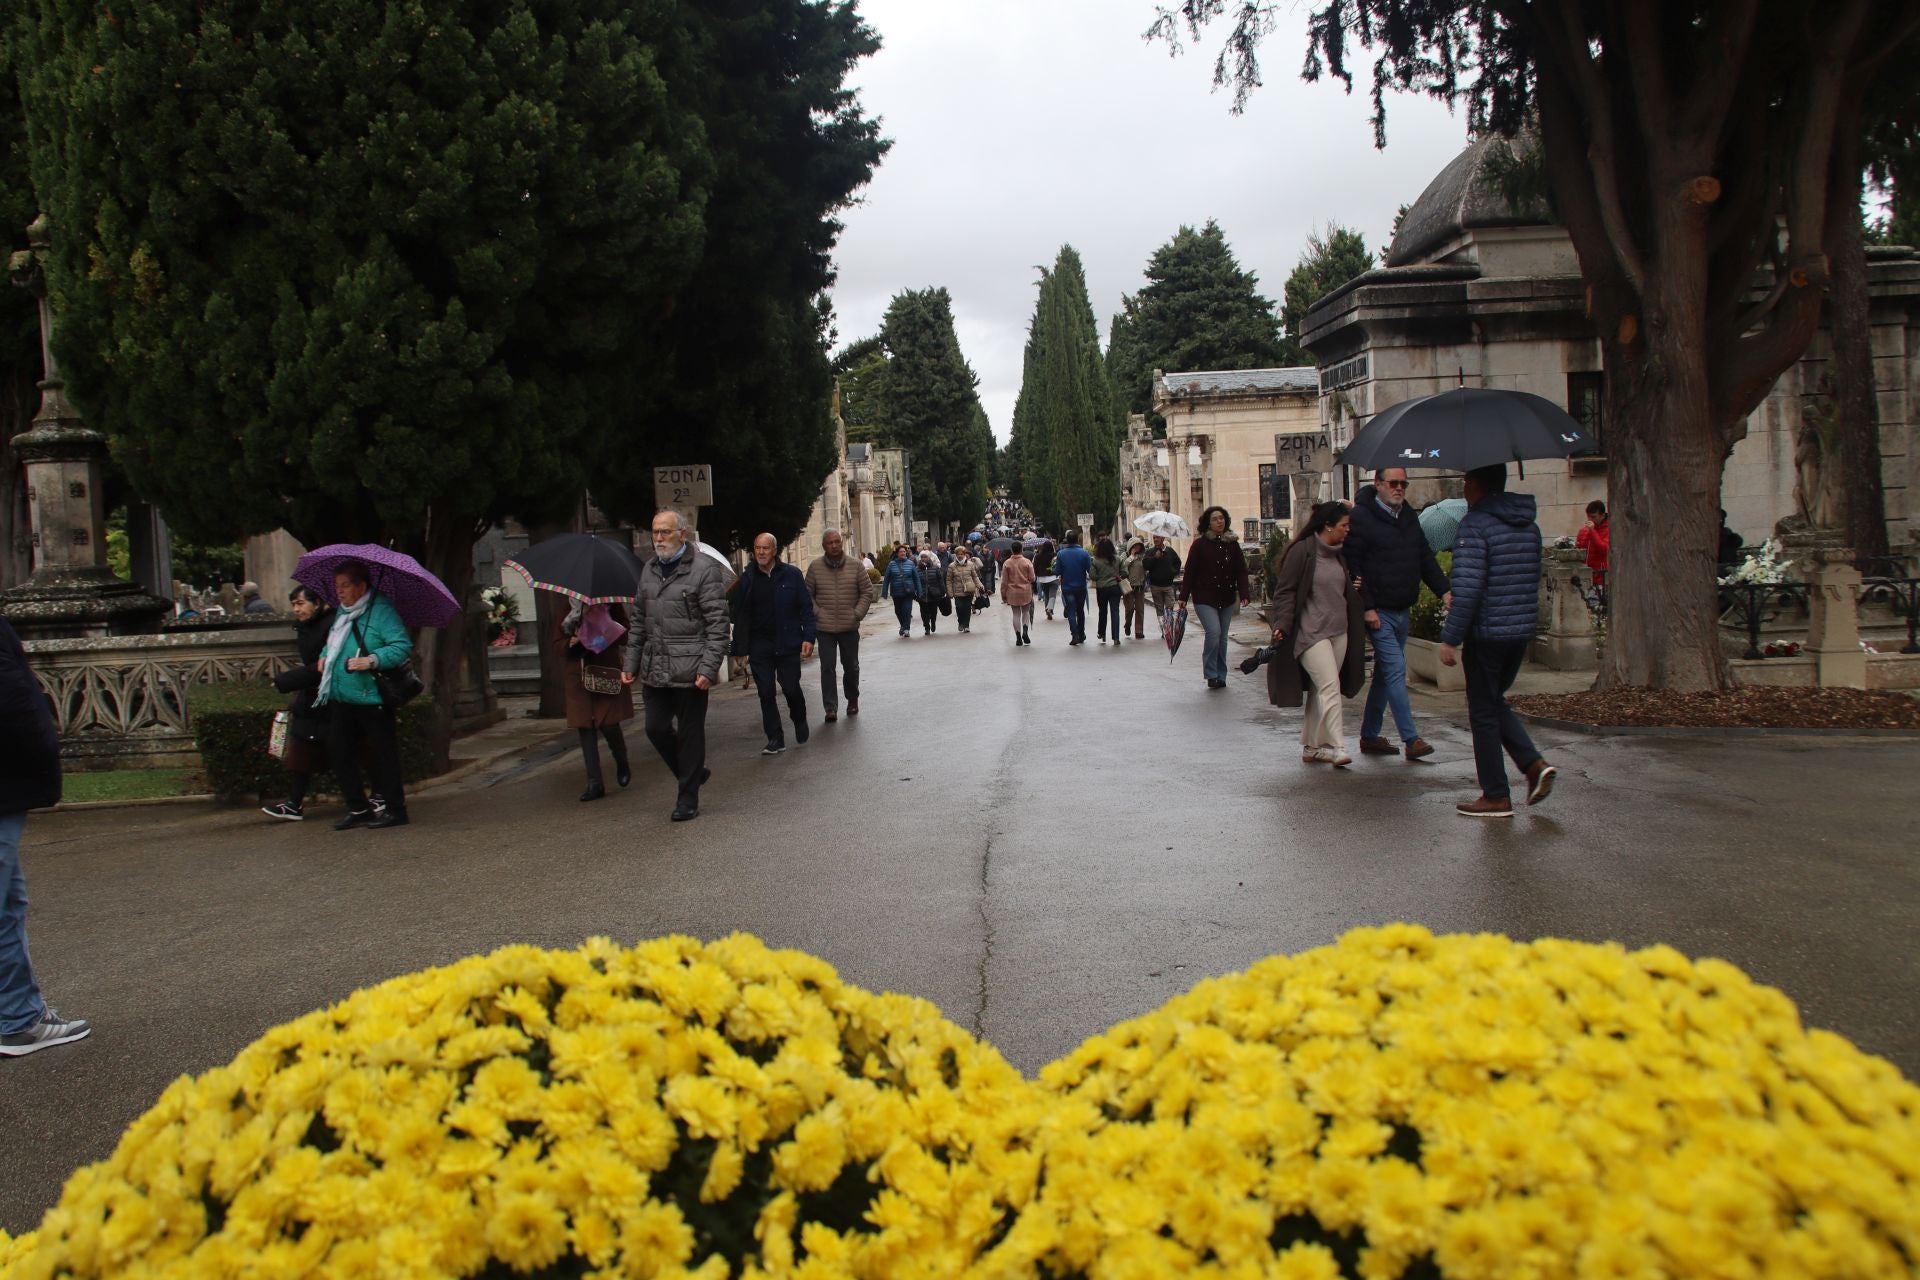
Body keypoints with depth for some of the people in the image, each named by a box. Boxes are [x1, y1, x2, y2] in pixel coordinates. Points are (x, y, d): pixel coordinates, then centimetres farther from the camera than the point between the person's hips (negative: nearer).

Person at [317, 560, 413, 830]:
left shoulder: (381, 610, -12)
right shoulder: (341, 613, 14)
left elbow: (402, 647, -20)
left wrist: (373, 660, -29)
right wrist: (325, 656, 14)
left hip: (372, 698, -8)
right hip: (340, 698, 8)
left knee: (383, 753, 0)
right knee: (339, 751, 9)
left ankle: (394, 809, 9)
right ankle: (358, 808, 19)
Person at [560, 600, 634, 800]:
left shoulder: (610, 605, -1)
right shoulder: (566, 611, 7)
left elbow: (627, 633, -2)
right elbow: (558, 644, 10)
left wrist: (610, 631, -21)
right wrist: (570, 644, -12)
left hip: (607, 672, -3)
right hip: (578, 677, 3)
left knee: (609, 725, -8)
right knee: (585, 729, 0)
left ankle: (622, 764, 23)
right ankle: (595, 784, 5)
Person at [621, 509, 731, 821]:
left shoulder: (705, 569, -7)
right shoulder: (649, 571, 13)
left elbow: (717, 624, -11)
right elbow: (638, 622, 19)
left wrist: (708, 668, -17)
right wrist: (631, 663, 13)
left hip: (689, 670, -6)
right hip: (655, 669, 6)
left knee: (690, 732, 3)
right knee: (656, 728, 6)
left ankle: (688, 797, 15)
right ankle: (692, 773, 29)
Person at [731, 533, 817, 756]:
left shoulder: (792, 575, -2)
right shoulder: (747, 579, 3)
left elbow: (806, 608, 0)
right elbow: (740, 617, 7)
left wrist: (808, 637, -10)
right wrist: (740, 649, 3)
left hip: (788, 645, -2)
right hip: (760, 646, 2)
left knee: (791, 688, 2)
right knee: (766, 694, 2)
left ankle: (800, 722, 31)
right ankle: (775, 739, 11)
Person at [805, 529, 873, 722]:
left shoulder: (856, 566, -1)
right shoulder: (815, 567, -2)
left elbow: (867, 592, 4)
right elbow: (807, 594, 4)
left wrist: (857, 614, -5)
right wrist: (817, 613, -7)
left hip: (849, 627, 1)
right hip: (825, 627, -1)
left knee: (851, 666, 14)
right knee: (827, 668, -5)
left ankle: (853, 700, 35)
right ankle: (830, 708, -1)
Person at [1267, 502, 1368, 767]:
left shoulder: (1339, 555, 14)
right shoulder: (1302, 551, -10)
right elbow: (1285, 591, -11)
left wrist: (1366, 610, 15)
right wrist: (1281, 625, -20)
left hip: (1339, 632, 8)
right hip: (1311, 633, -8)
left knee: (1320, 690, 11)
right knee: (1330, 687, -15)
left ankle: (1311, 747, 17)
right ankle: (1337, 748, -16)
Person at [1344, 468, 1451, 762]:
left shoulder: (1408, 516, 13)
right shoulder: (1361, 517, -11)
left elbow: (1426, 558, 18)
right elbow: (1352, 567, -14)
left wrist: (1444, 590, 6)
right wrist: (1366, 608, -18)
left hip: (1402, 611, 8)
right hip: (1378, 613, -8)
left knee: (1385, 673, 13)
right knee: (1395, 670, -12)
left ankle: (1370, 737, 21)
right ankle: (1411, 740, -13)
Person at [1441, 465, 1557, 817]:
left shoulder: (1475, 524, -14)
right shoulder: (1528, 524, 11)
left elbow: (1467, 588, -20)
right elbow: (1533, 578, 18)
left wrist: (1449, 638, -16)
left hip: (1487, 633, -8)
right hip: (1523, 630, 8)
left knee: (1483, 712, 4)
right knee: (1495, 701, 23)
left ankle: (1496, 797, 9)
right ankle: (1534, 763, 8)